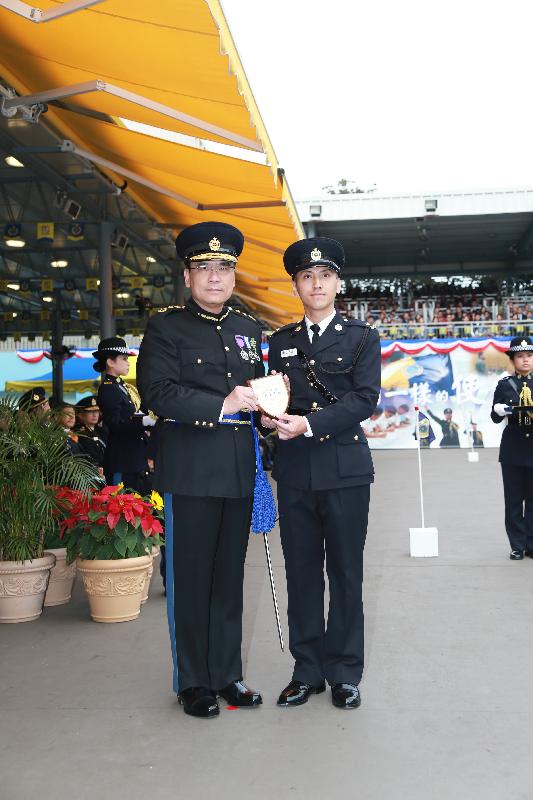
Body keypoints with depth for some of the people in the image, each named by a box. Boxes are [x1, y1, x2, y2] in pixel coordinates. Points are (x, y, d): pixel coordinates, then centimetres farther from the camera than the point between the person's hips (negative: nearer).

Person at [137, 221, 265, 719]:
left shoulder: (248, 329, 15)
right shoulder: (166, 326, -1)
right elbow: (157, 391, -13)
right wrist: (221, 406, -20)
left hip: (239, 469, 5)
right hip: (189, 469, -5)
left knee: (230, 576, 13)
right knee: (189, 579, 4)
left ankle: (226, 675, 26)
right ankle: (193, 683, 19)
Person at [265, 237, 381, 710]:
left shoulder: (362, 338, 4)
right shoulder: (280, 342, 14)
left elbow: (365, 399, -8)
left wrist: (309, 423, -18)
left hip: (345, 470, -3)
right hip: (295, 472, 3)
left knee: (346, 574, 5)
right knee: (301, 573, 7)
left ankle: (344, 673, 18)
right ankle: (307, 670, 20)